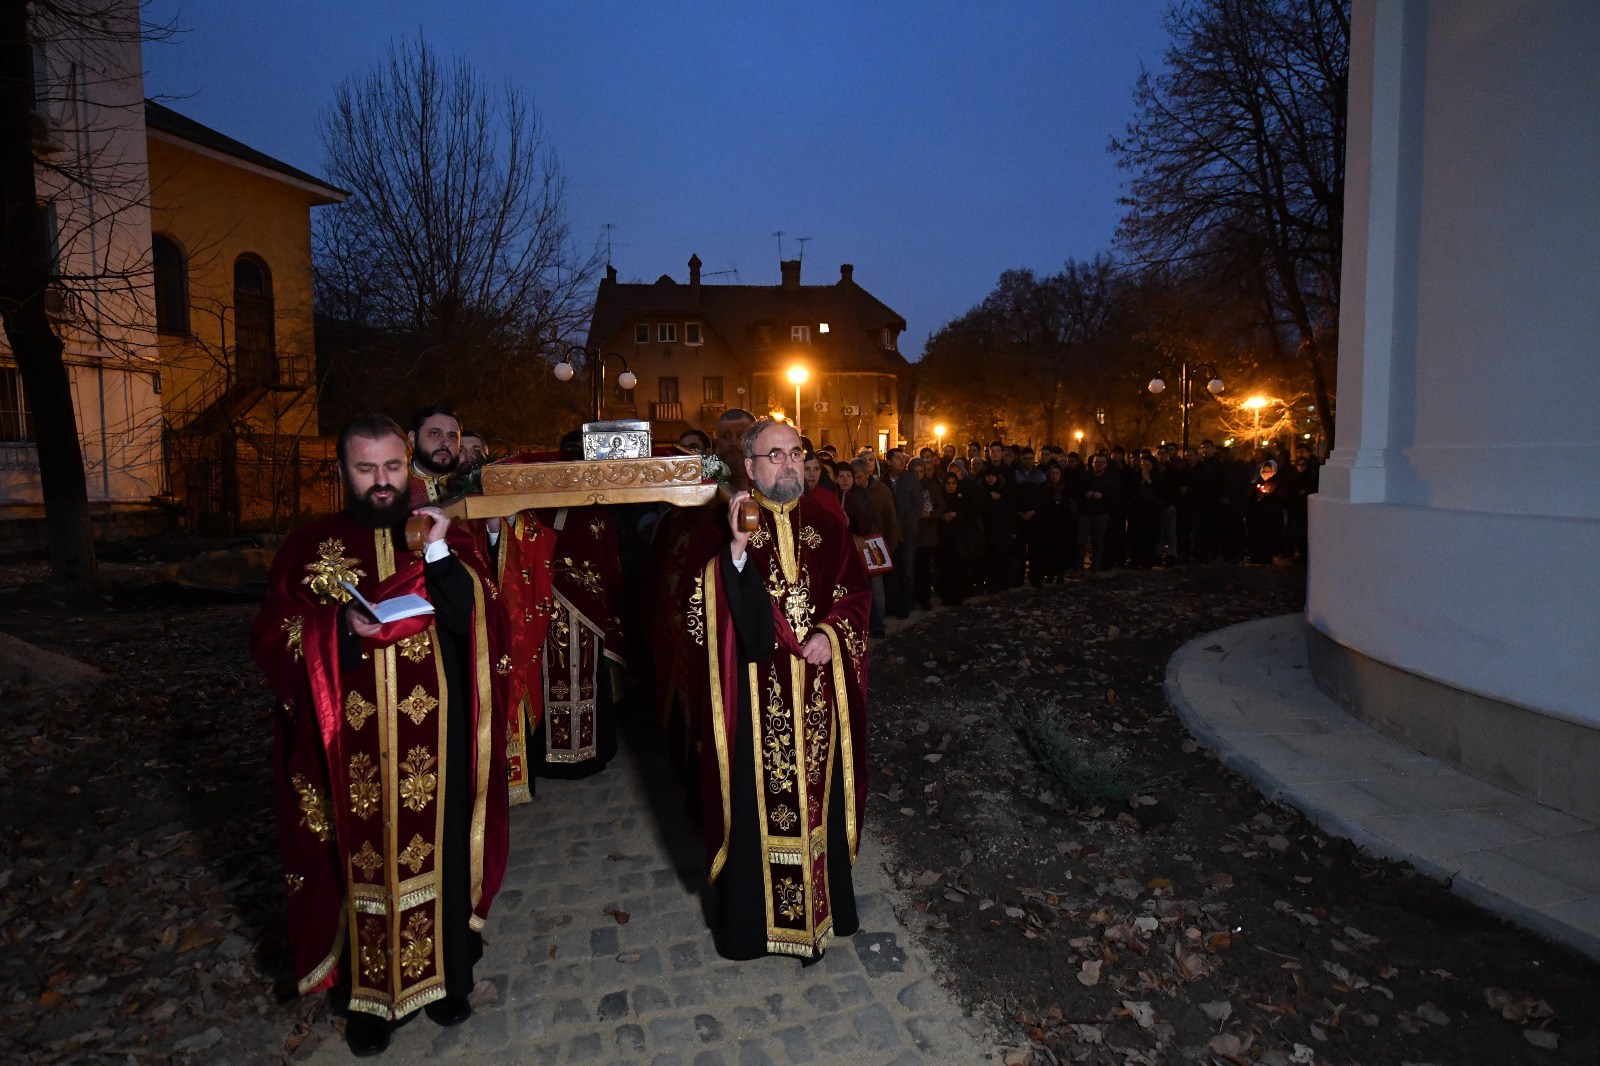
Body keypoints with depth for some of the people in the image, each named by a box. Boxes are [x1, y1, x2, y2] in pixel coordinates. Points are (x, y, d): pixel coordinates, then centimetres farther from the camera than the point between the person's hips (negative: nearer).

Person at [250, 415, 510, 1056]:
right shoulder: (310, 546, 3)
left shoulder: (446, 537, 4)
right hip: (352, 749, 0)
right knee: (360, 859, 10)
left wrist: (440, 554, -20)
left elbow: (477, 621, -8)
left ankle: (447, 974, 33)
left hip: (435, 743, 1)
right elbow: (273, 640, -2)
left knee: (440, 851, 11)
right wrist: (340, 628, -20)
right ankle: (365, 993, 32)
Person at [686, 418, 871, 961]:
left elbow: (855, 592, 8)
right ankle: (751, 912, 28)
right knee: (758, 798, 8)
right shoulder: (728, 523, -5)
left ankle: (822, 903, 36)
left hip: (820, 688, 3)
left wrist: (830, 635, -9)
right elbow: (708, 607, -16)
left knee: (818, 791, 16)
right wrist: (737, 548, -29)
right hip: (756, 694, -3)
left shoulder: (826, 522, 4)